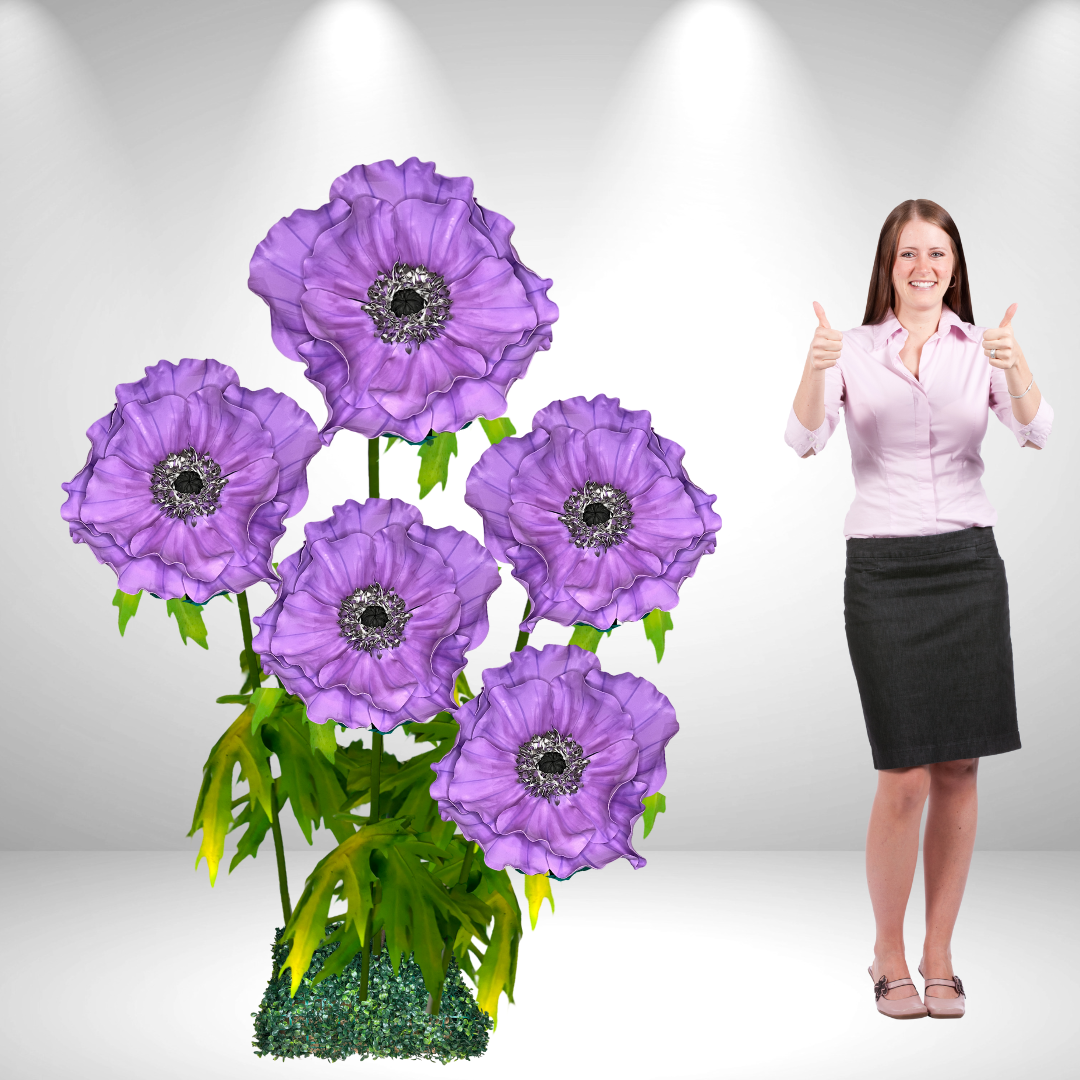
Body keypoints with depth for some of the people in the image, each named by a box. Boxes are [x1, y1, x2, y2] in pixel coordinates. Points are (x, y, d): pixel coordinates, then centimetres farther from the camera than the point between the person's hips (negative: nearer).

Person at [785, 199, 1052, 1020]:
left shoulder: (983, 349, 6)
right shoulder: (853, 350, 2)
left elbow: (1035, 434, -12)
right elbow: (804, 442, -14)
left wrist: (1016, 368, -32)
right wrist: (815, 368, -32)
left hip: (969, 562, 2)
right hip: (883, 568, -2)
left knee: (959, 770, 4)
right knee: (905, 777, -5)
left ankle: (939, 956, 19)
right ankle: (889, 955, 16)